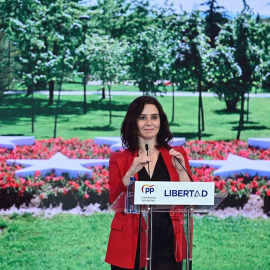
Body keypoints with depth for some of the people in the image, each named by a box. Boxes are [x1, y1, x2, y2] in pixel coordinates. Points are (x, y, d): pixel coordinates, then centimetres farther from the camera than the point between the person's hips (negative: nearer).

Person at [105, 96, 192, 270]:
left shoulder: (176, 155, 9)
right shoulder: (119, 160, 6)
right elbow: (114, 202, -5)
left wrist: (181, 170, -12)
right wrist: (131, 172, -17)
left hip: (166, 245, 1)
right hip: (130, 246, 0)